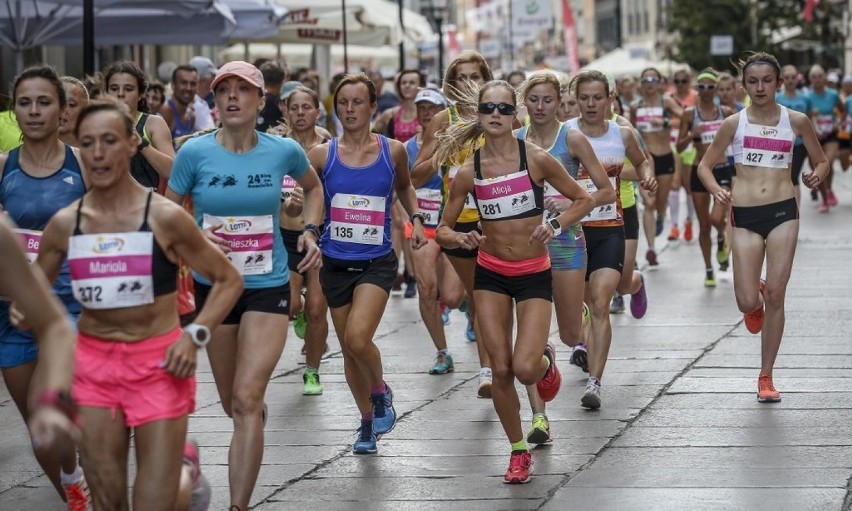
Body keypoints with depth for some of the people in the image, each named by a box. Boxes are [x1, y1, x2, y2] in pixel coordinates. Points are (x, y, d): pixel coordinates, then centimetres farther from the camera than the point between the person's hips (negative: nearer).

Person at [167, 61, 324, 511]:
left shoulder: (284, 151, -6)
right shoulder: (195, 152, -9)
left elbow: (313, 187, 17)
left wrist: (310, 230, 2)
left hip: (268, 287, -1)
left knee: (247, 400, -15)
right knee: (232, 404, 15)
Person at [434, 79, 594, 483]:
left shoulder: (536, 159, -11)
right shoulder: (468, 172, -4)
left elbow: (584, 199, -1)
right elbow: (443, 230, 4)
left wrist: (556, 225, -18)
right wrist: (459, 239, -19)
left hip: (534, 274, -2)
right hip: (490, 274, 2)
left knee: (524, 368, -16)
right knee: (501, 370, -1)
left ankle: (546, 362, 23)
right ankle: (519, 451, 19)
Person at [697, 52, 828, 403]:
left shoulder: (796, 121, 3)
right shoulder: (734, 123, 2)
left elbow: (821, 161, 14)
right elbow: (705, 165, 8)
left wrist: (817, 176, -8)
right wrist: (716, 190, -11)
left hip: (783, 212, 0)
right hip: (744, 216, 0)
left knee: (776, 295, -2)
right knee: (748, 302, -5)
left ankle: (766, 377, 9)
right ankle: (755, 302, 36)